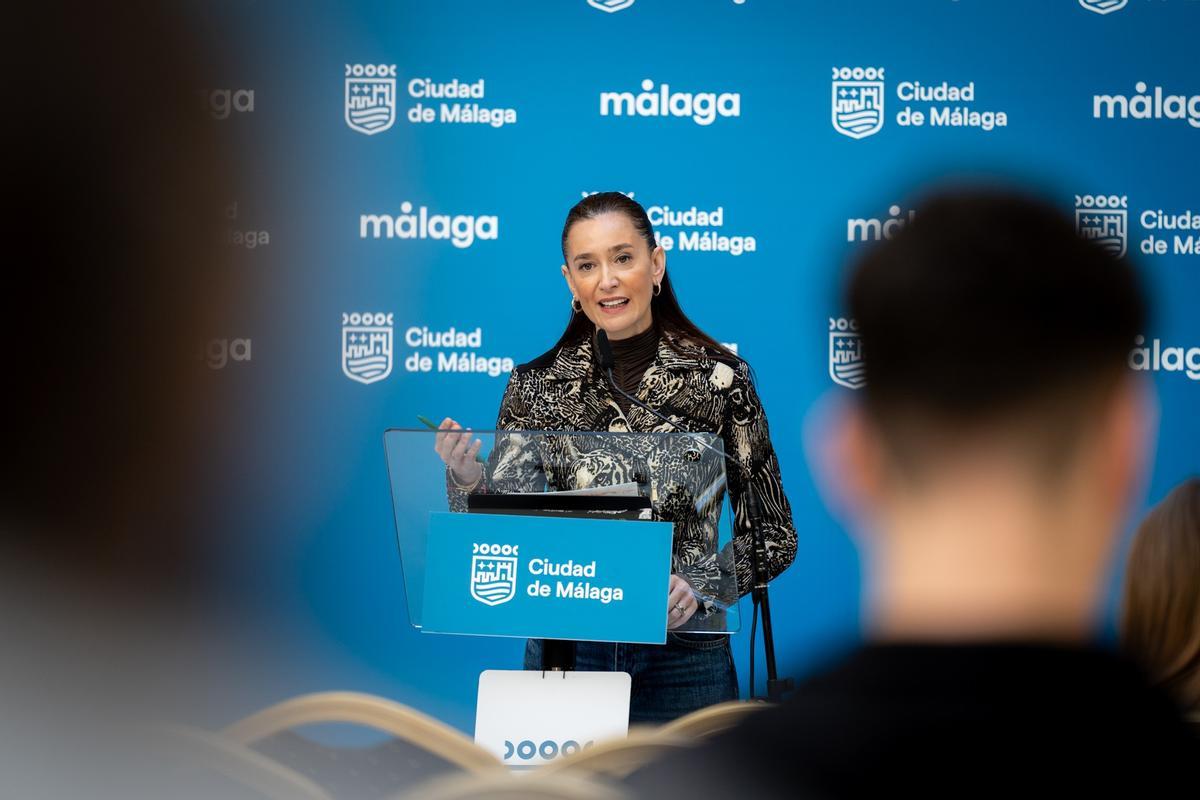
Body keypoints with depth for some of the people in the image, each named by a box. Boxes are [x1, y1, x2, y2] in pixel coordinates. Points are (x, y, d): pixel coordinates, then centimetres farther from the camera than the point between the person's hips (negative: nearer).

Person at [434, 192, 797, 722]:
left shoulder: (718, 376, -6)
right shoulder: (536, 385, -1)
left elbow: (773, 535, -1)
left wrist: (700, 584, -16)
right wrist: (467, 482, -20)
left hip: (682, 658, -1)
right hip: (566, 652, 1)